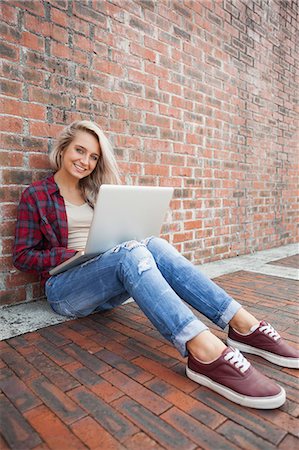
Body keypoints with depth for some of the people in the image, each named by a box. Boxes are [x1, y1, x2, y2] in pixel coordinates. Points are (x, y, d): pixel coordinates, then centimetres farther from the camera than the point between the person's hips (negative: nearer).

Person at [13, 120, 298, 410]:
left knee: (154, 245, -26)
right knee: (131, 253, -34)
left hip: (105, 289, 4)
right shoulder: (35, 195, 2)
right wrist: (76, 253, -16)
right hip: (65, 288, -4)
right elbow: (22, 256, -2)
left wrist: (117, 240, -8)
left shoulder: (93, 192, 16)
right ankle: (206, 352, -50)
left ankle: (244, 326, -32)